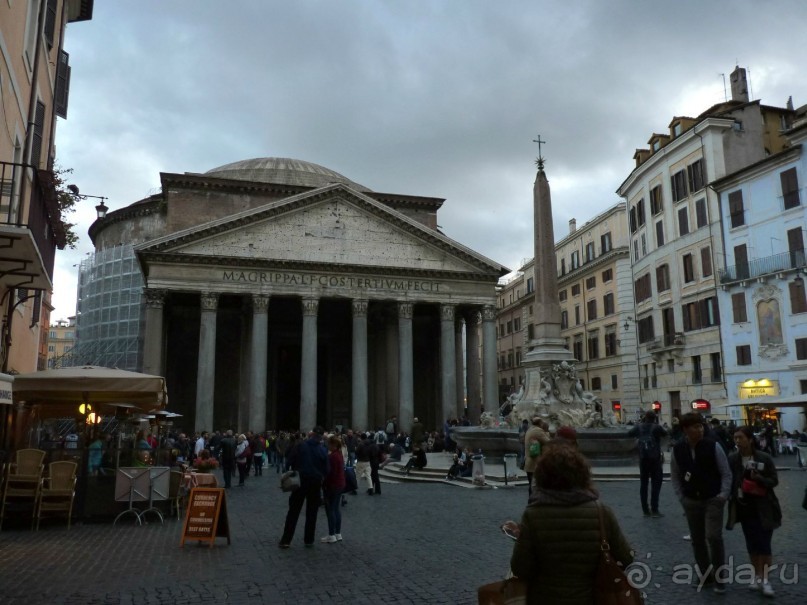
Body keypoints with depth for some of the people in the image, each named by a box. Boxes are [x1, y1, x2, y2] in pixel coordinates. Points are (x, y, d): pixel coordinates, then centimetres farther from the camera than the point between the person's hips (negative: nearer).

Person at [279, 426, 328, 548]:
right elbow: (326, 469, -2)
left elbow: (290, 461, -4)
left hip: (300, 481, 0)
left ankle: (286, 540, 6)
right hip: (315, 483, 0)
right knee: (311, 512, 11)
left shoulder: (300, 445, -6)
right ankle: (309, 540, 13)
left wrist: (297, 471, 10)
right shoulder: (323, 450, -4)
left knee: (293, 512, 7)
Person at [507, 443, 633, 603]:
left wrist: (521, 537, 0)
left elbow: (521, 570, -16)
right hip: (587, 599, 2)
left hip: (543, 599, -1)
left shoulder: (533, 514, -22)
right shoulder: (601, 512, -18)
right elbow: (626, 559, -6)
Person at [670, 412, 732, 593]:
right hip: (691, 501, 3)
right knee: (697, 539, 10)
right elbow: (675, 476, 5)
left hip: (713, 500, -3)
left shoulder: (713, 446, -11)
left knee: (713, 537, -9)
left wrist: (724, 494, -11)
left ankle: (719, 577, 8)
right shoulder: (677, 450, -5)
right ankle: (705, 575, 27)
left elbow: (726, 473, -4)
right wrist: (681, 496, -2)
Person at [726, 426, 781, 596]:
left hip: (764, 508, -2)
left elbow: (774, 480, -6)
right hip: (744, 507, 3)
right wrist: (732, 495, -7)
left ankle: (765, 579, 9)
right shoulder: (732, 458, -5)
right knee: (752, 544, 11)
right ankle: (757, 576, 25)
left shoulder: (764, 458, -11)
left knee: (764, 544, -1)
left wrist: (759, 478, -24)